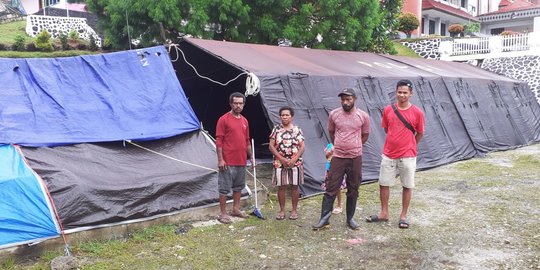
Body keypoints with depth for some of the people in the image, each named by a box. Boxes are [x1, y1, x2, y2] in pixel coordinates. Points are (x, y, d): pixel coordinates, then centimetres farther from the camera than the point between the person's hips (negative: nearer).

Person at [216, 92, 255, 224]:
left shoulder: (244, 121, 11)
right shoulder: (224, 119, -9)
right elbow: (219, 141, -12)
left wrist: (251, 157, 18)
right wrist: (220, 159, -16)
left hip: (241, 161, 7)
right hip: (228, 162, -7)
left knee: (239, 186, 17)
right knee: (225, 188, 1)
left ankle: (236, 209, 30)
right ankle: (223, 214, 10)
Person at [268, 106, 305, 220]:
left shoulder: (297, 130, 2)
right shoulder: (276, 129, 2)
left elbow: (302, 147, -1)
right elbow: (271, 146, -2)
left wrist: (294, 159, -14)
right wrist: (282, 159, -11)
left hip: (295, 163, 0)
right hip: (280, 163, 0)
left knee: (294, 186, 6)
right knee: (281, 187, 5)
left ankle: (294, 210, 18)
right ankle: (282, 210, 17)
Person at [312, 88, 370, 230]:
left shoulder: (363, 116, -4)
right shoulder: (334, 114, -2)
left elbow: (365, 135, 10)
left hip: (355, 157, 0)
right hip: (338, 157, 0)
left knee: (353, 190, 10)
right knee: (331, 189, 0)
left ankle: (350, 218, 24)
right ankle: (324, 219, 8)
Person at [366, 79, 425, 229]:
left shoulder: (417, 112, -8)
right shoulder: (388, 110, -2)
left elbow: (420, 133, 4)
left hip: (407, 156, -2)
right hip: (389, 154, 2)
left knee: (407, 186, 7)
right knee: (383, 183, 9)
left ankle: (403, 215, 22)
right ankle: (384, 213, 24)